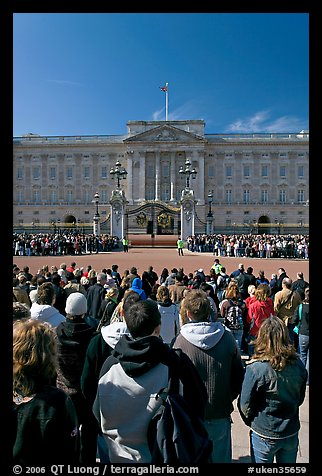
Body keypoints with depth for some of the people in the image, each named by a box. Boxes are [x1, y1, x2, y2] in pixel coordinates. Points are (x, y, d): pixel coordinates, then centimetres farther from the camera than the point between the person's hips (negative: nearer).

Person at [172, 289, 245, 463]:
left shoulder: (181, 341, -18)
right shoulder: (226, 337, -12)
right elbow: (239, 375, -2)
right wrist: (227, 400, 12)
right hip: (221, 416, 2)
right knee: (221, 457, 22)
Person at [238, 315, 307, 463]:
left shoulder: (256, 369, -28)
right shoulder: (298, 365, -14)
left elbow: (245, 406, -17)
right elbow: (300, 399, 3)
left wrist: (252, 422, 4)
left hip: (265, 435, -3)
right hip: (291, 433, 4)